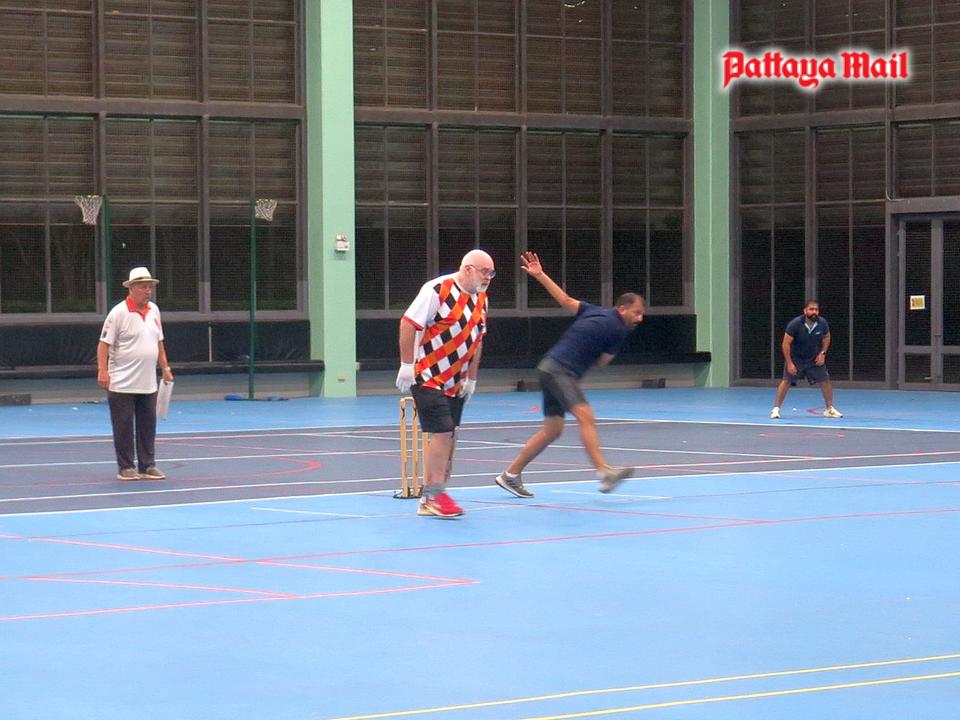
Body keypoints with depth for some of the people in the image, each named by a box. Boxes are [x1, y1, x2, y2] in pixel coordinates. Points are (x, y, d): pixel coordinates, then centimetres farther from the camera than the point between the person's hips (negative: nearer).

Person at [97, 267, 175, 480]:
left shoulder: (154, 311, 10)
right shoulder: (119, 313, -10)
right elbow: (104, 344, -11)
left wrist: (165, 368, 16)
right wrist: (102, 371, -19)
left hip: (148, 384, 6)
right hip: (122, 384, -6)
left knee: (148, 426, 7)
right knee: (124, 427, 0)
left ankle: (147, 466, 14)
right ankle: (126, 467, 7)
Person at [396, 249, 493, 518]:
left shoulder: (481, 299, 8)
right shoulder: (438, 290, -17)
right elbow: (409, 324, -17)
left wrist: (471, 378, 14)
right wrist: (406, 365, -18)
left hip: (455, 382, 8)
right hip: (427, 377, -8)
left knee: (447, 437, 7)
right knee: (441, 433, -13)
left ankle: (430, 499, 13)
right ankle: (434, 495, -6)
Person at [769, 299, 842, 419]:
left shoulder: (822, 323, -12)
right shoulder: (795, 324, -23)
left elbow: (826, 337, 9)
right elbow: (786, 344, -18)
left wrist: (822, 353, -4)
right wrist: (789, 363, -20)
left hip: (814, 359, 3)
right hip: (795, 358, -3)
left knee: (825, 381, 0)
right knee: (786, 381, -11)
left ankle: (830, 409, 16)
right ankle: (776, 409, -2)